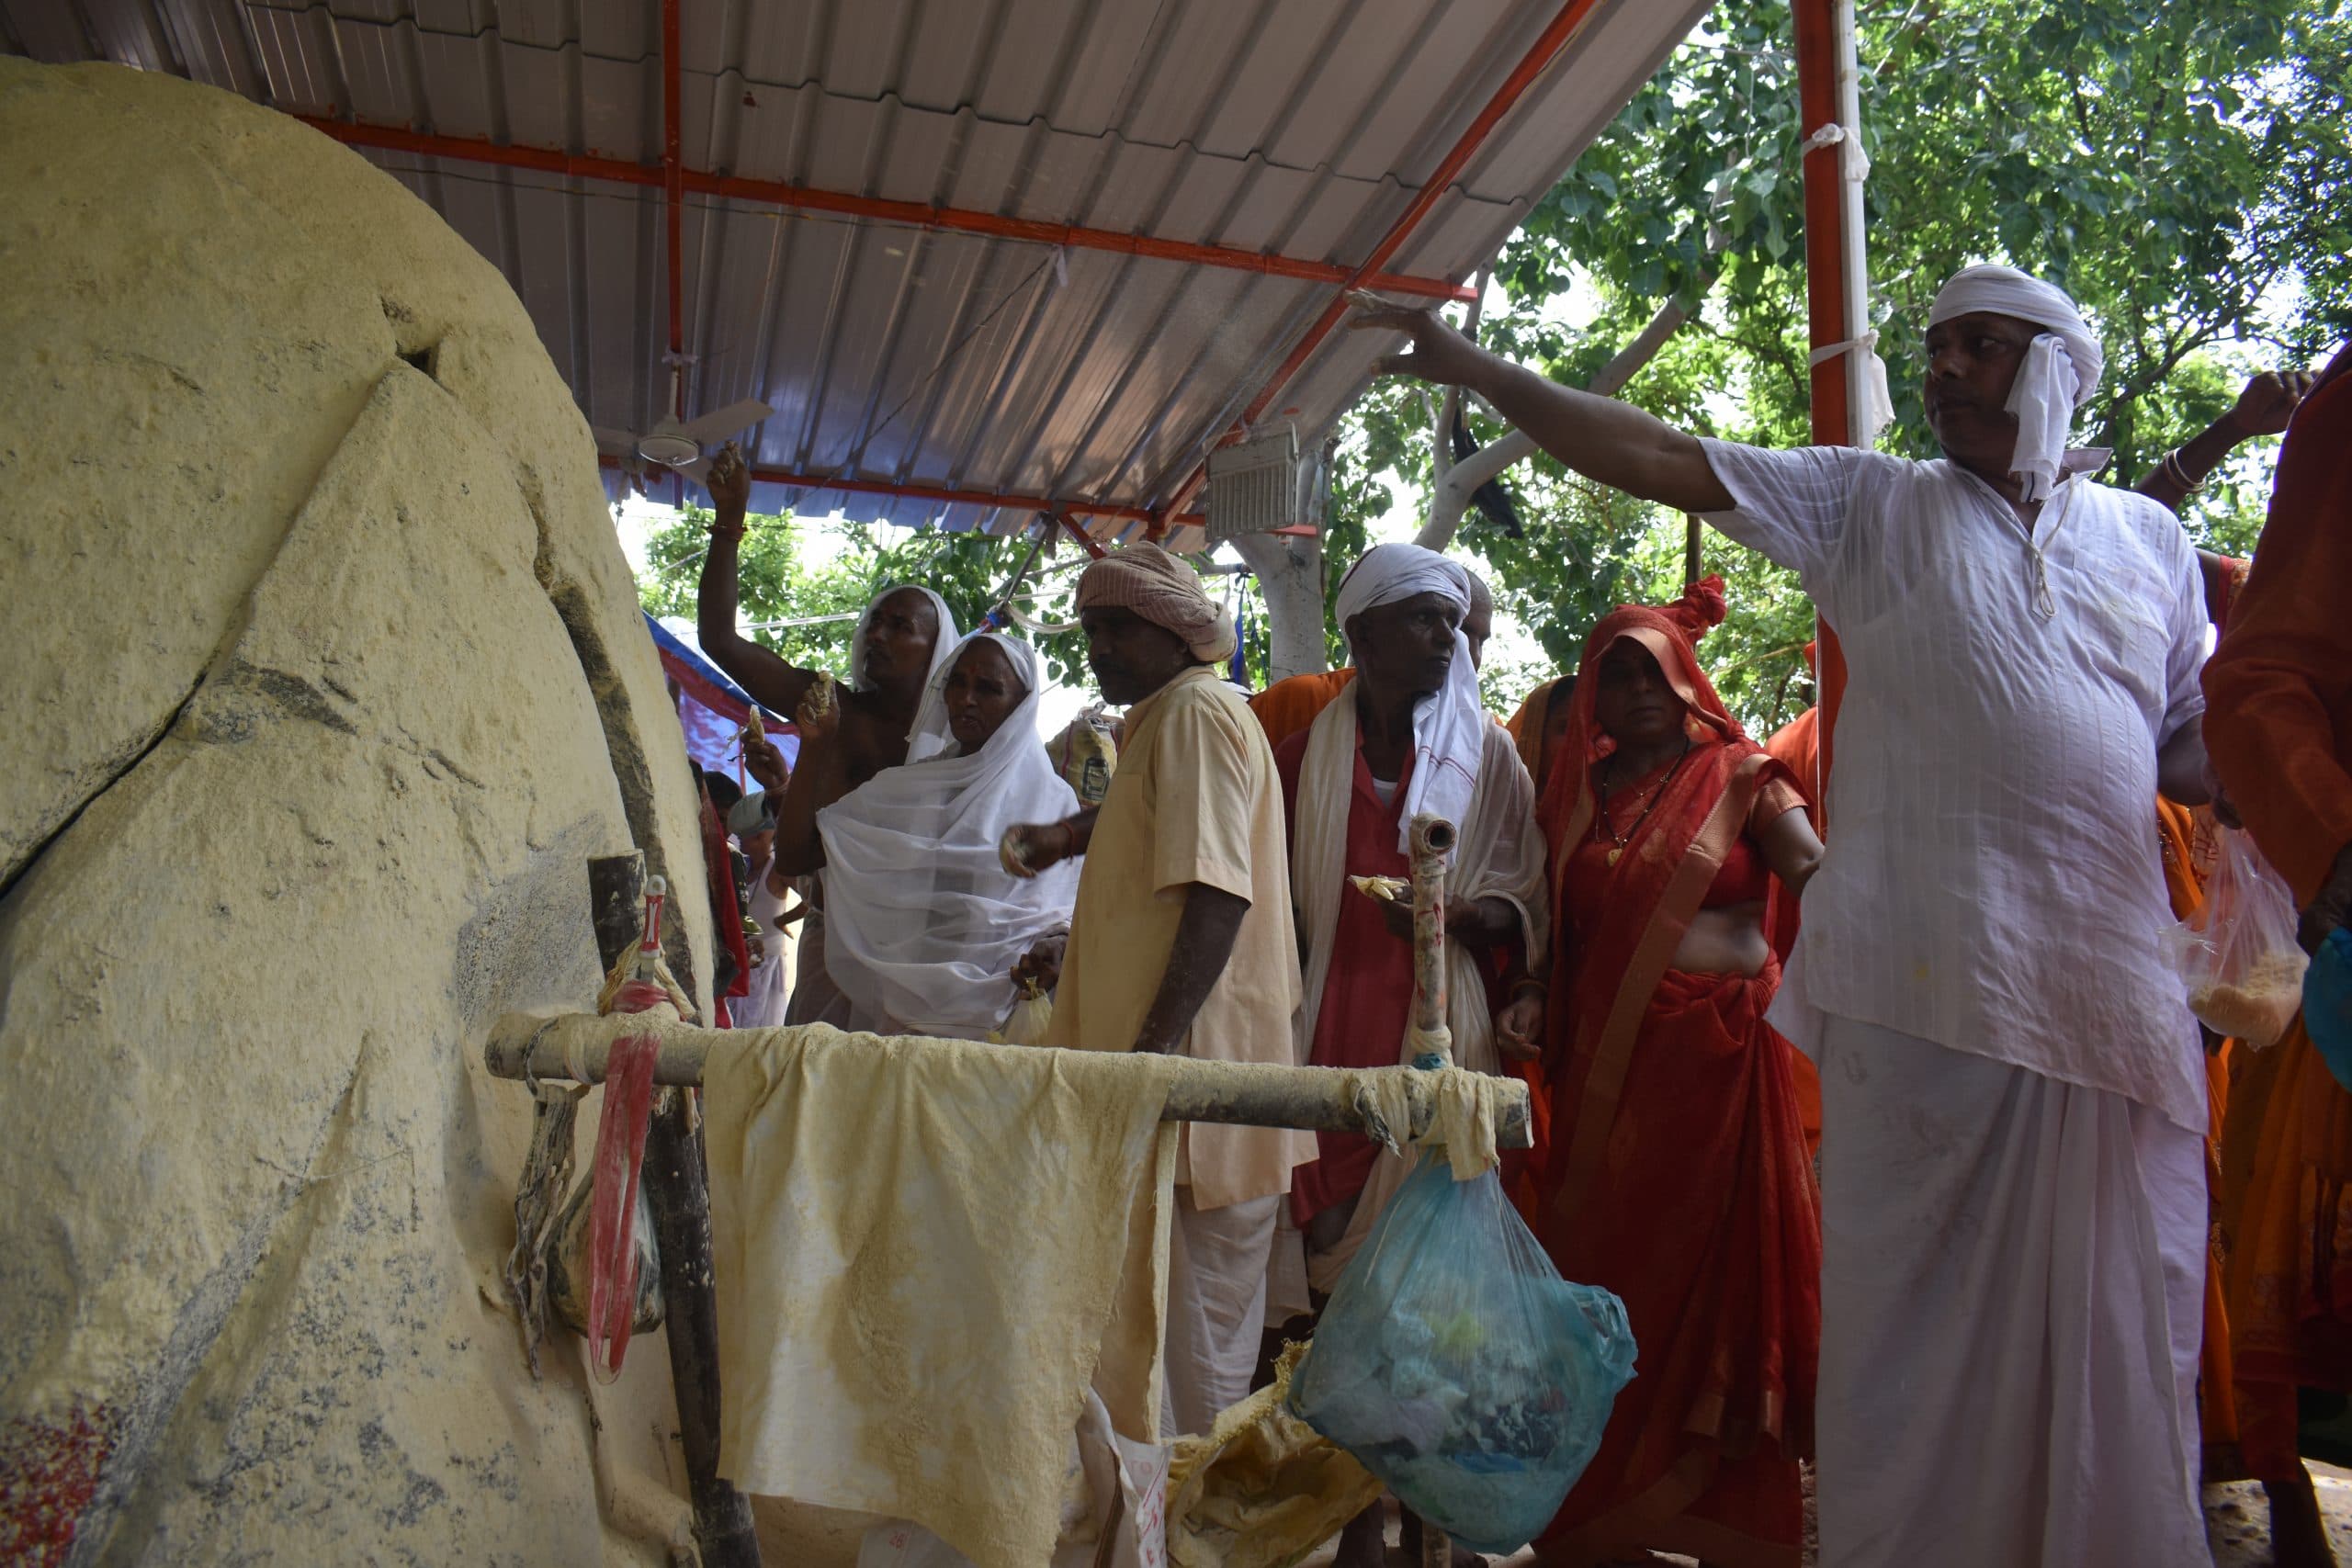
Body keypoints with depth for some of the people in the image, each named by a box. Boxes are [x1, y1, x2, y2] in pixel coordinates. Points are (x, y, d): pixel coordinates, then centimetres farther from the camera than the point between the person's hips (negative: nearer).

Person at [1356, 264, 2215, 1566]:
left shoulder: (2149, 541, 18)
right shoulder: (1875, 504, 9)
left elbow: (2199, 752, 21)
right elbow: (1655, 457, 3)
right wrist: (1465, 365, -2)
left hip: (2111, 995, 3)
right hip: (1921, 987, -2)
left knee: (2117, 1335, 7)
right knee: (1909, 1315, 3)